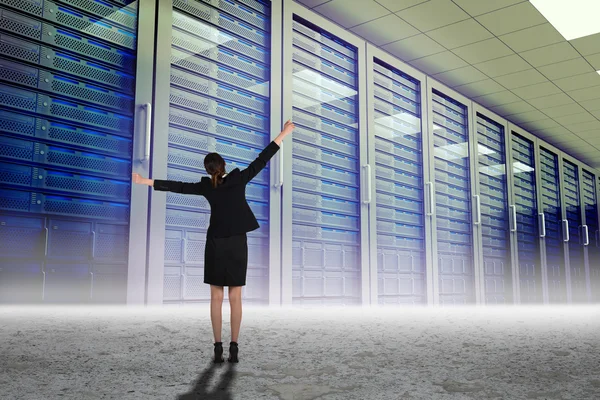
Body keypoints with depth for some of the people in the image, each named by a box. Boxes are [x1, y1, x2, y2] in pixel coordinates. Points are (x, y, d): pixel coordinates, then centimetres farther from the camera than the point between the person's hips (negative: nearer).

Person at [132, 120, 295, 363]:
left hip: (215, 244, 0)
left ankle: (218, 348, 0)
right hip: (237, 244, 0)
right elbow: (262, 160, -5)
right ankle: (234, 348, -1)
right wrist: (283, 134, -1)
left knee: (216, 298, 3)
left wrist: (145, 181, 5)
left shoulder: (207, 187, -3)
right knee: (235, 298, 1)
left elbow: (176, 186, -2)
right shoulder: (239, 179, -6)